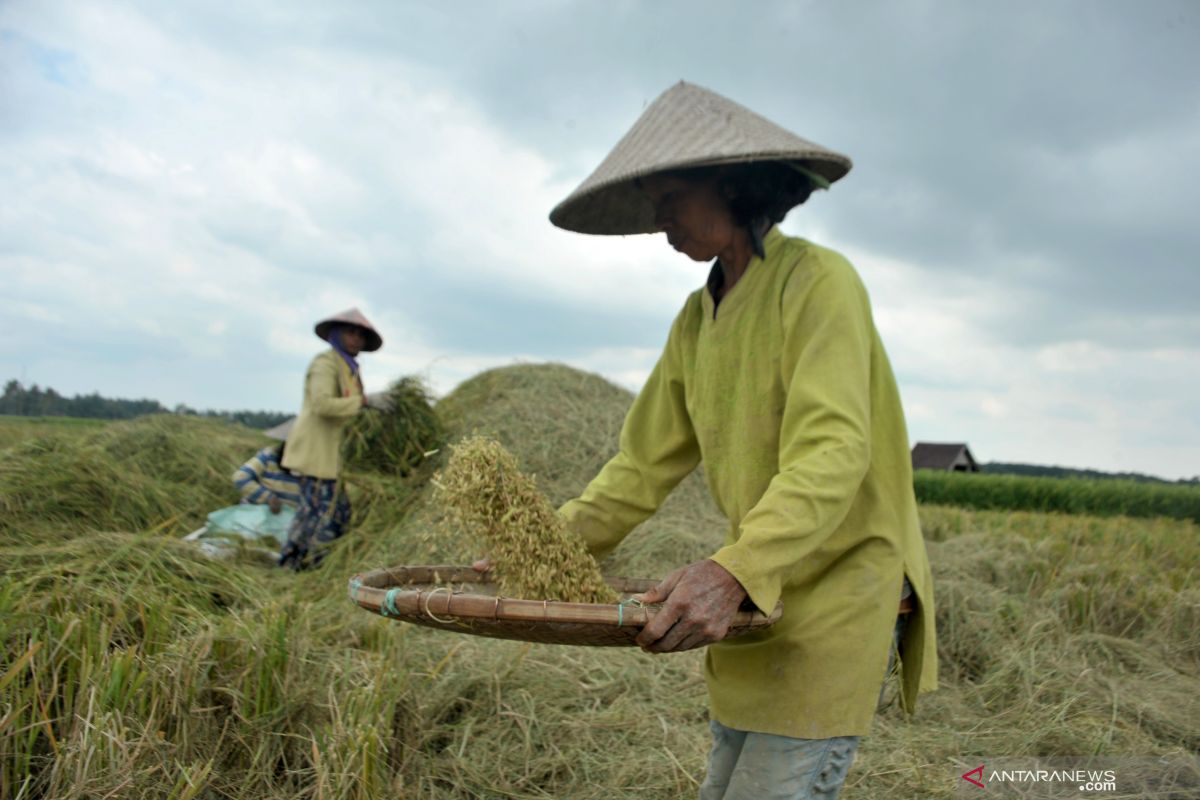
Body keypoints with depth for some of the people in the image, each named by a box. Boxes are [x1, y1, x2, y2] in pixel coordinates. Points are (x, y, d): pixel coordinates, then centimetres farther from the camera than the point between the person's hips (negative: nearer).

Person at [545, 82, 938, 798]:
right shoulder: (696, 320, 9)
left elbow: (832, 453, -26)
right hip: (756, 594, 8)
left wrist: (734, 571, -39)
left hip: (842, 585, -7)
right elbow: (646, 464, 9)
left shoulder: (818, 279, -14)